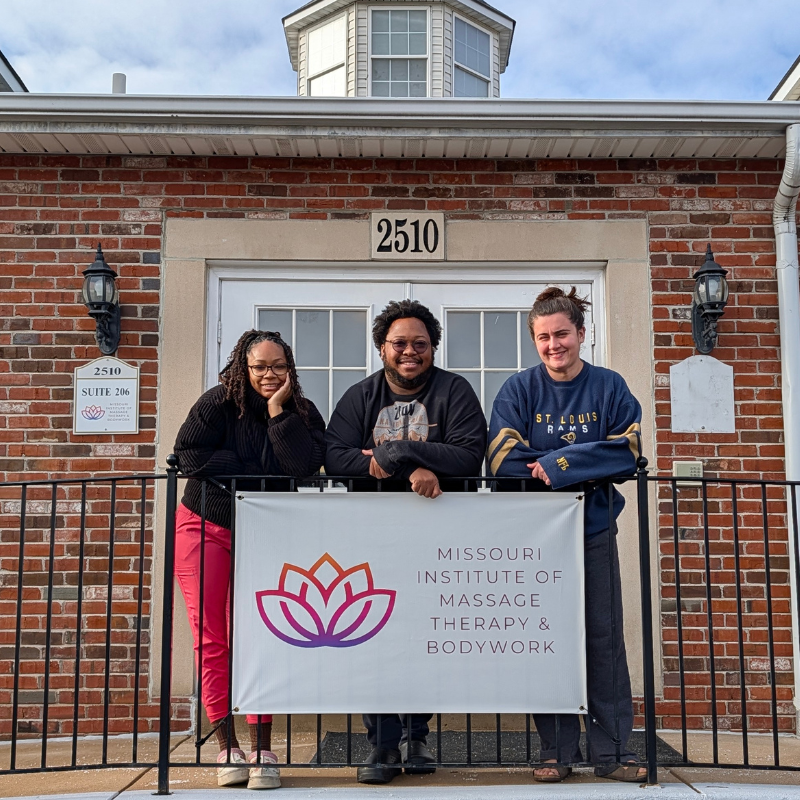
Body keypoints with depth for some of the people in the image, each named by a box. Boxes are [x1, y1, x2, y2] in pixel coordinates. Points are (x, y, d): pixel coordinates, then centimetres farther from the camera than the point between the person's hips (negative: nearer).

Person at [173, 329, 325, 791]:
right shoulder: (218, 404, -4)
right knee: (211, 638, -2)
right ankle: (227, 747, 5)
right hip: (204, 527, 0)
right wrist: (255, 470, -14)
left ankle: (262, 751, -4)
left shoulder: (303, 414, -1)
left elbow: (306, 467, -17)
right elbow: (188, 455, -15)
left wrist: (278, 412, -18)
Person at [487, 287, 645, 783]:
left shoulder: (610, 388, 4)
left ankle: (612, 751, 10)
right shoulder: (519, 390, 1)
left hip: (594, 530, 1)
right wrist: (584, 466, -13)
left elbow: (627, 450, -9)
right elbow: (503, 458, -11)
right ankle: (557, 751, 13)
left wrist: (557, 465, -18)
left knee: (604, 636, 1)